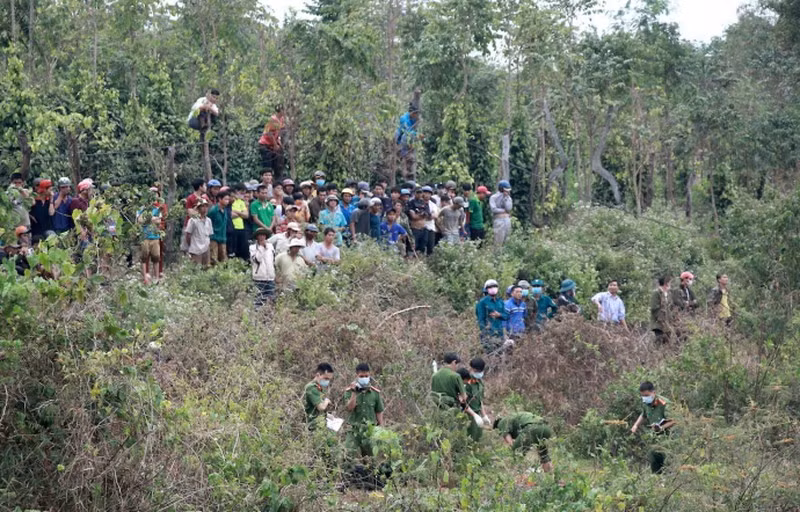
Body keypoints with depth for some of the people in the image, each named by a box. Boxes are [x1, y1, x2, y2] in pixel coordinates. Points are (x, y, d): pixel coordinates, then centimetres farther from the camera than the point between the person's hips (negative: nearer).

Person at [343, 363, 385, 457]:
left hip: (371, 430, 1)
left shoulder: (375, 393, 5)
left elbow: (379, 412, 10)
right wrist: (354, 393, -19)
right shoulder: (349, 391, 1)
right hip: (354, 431, -1)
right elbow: (349, 408, -11)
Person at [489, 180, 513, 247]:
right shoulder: (493, 197, 1)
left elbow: (508, 208, -5)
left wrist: (506, 197, -8)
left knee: (506, 243, 4)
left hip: (507, 220, 5)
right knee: (498, 243, -9)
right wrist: (504, 210, -5)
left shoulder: (508, 198, 13)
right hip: (498, 220, -5)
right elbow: (494, 209, -13)